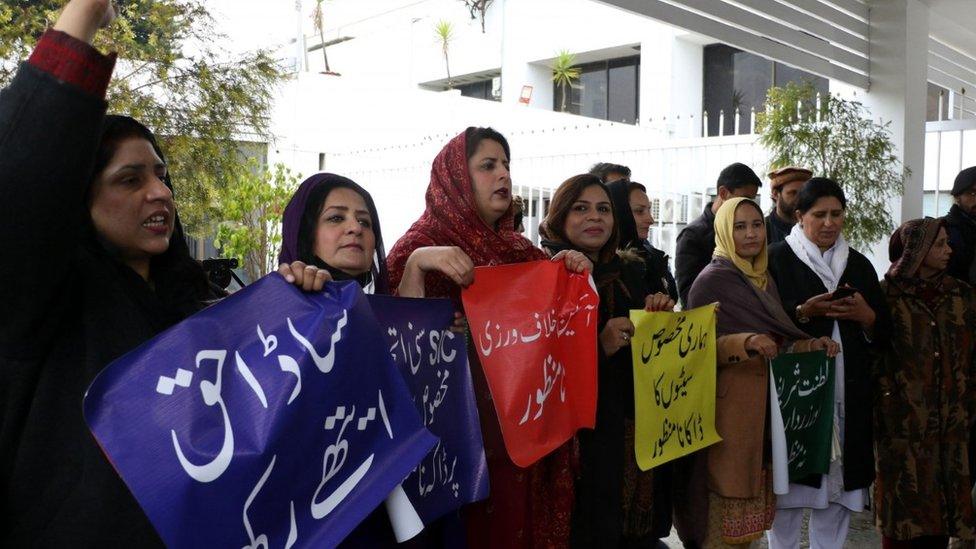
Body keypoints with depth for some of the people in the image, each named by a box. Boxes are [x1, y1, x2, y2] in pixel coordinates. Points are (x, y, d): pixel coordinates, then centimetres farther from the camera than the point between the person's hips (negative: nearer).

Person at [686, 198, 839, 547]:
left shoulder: (764, 279, 14)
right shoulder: (711, 280, -8)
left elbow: (777, 342, 18)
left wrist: (810, 346, 1)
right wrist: (744, 342, -27)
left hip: (768, 406, 7)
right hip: (730, 408, -7)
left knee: (753, 494, 12)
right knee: (725, 516, -3)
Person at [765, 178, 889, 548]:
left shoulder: (859, 265, 14)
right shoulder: (777, 260, 0)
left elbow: (884, 332, 13)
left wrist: (866, 316, -8)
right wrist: (804, 312, -20)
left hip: (847, 393, 4)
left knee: (838, 487, 6)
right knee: (788, 488, -2)